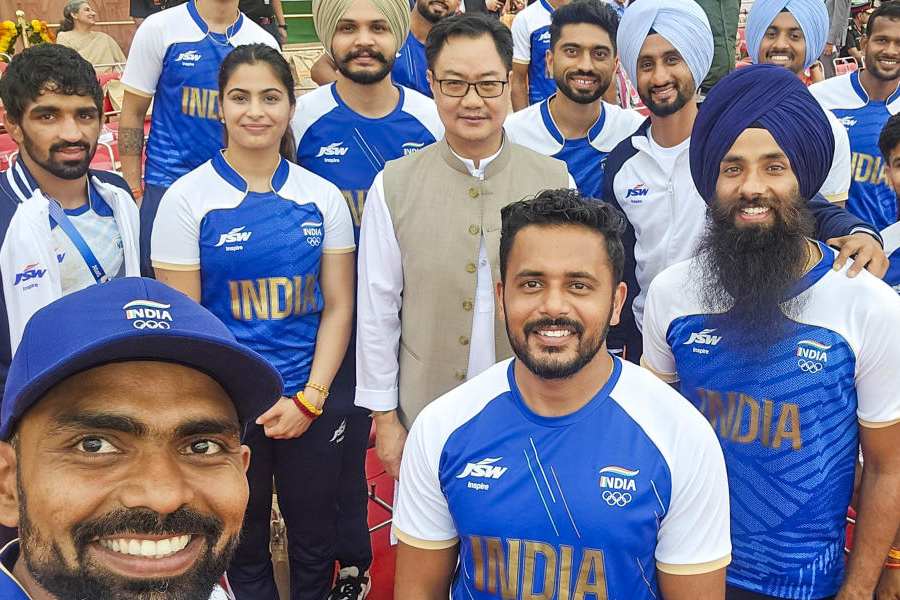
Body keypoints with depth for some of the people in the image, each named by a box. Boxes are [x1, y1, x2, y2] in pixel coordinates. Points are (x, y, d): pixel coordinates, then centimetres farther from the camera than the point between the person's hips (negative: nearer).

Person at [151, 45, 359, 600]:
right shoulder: (188, 199, -6)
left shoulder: (322, 197, 1)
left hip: (313, 403, 2)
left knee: (315, 548, 16)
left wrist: (309, 398, -8)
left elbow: (338, 305, 1)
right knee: (243, 551, 16)